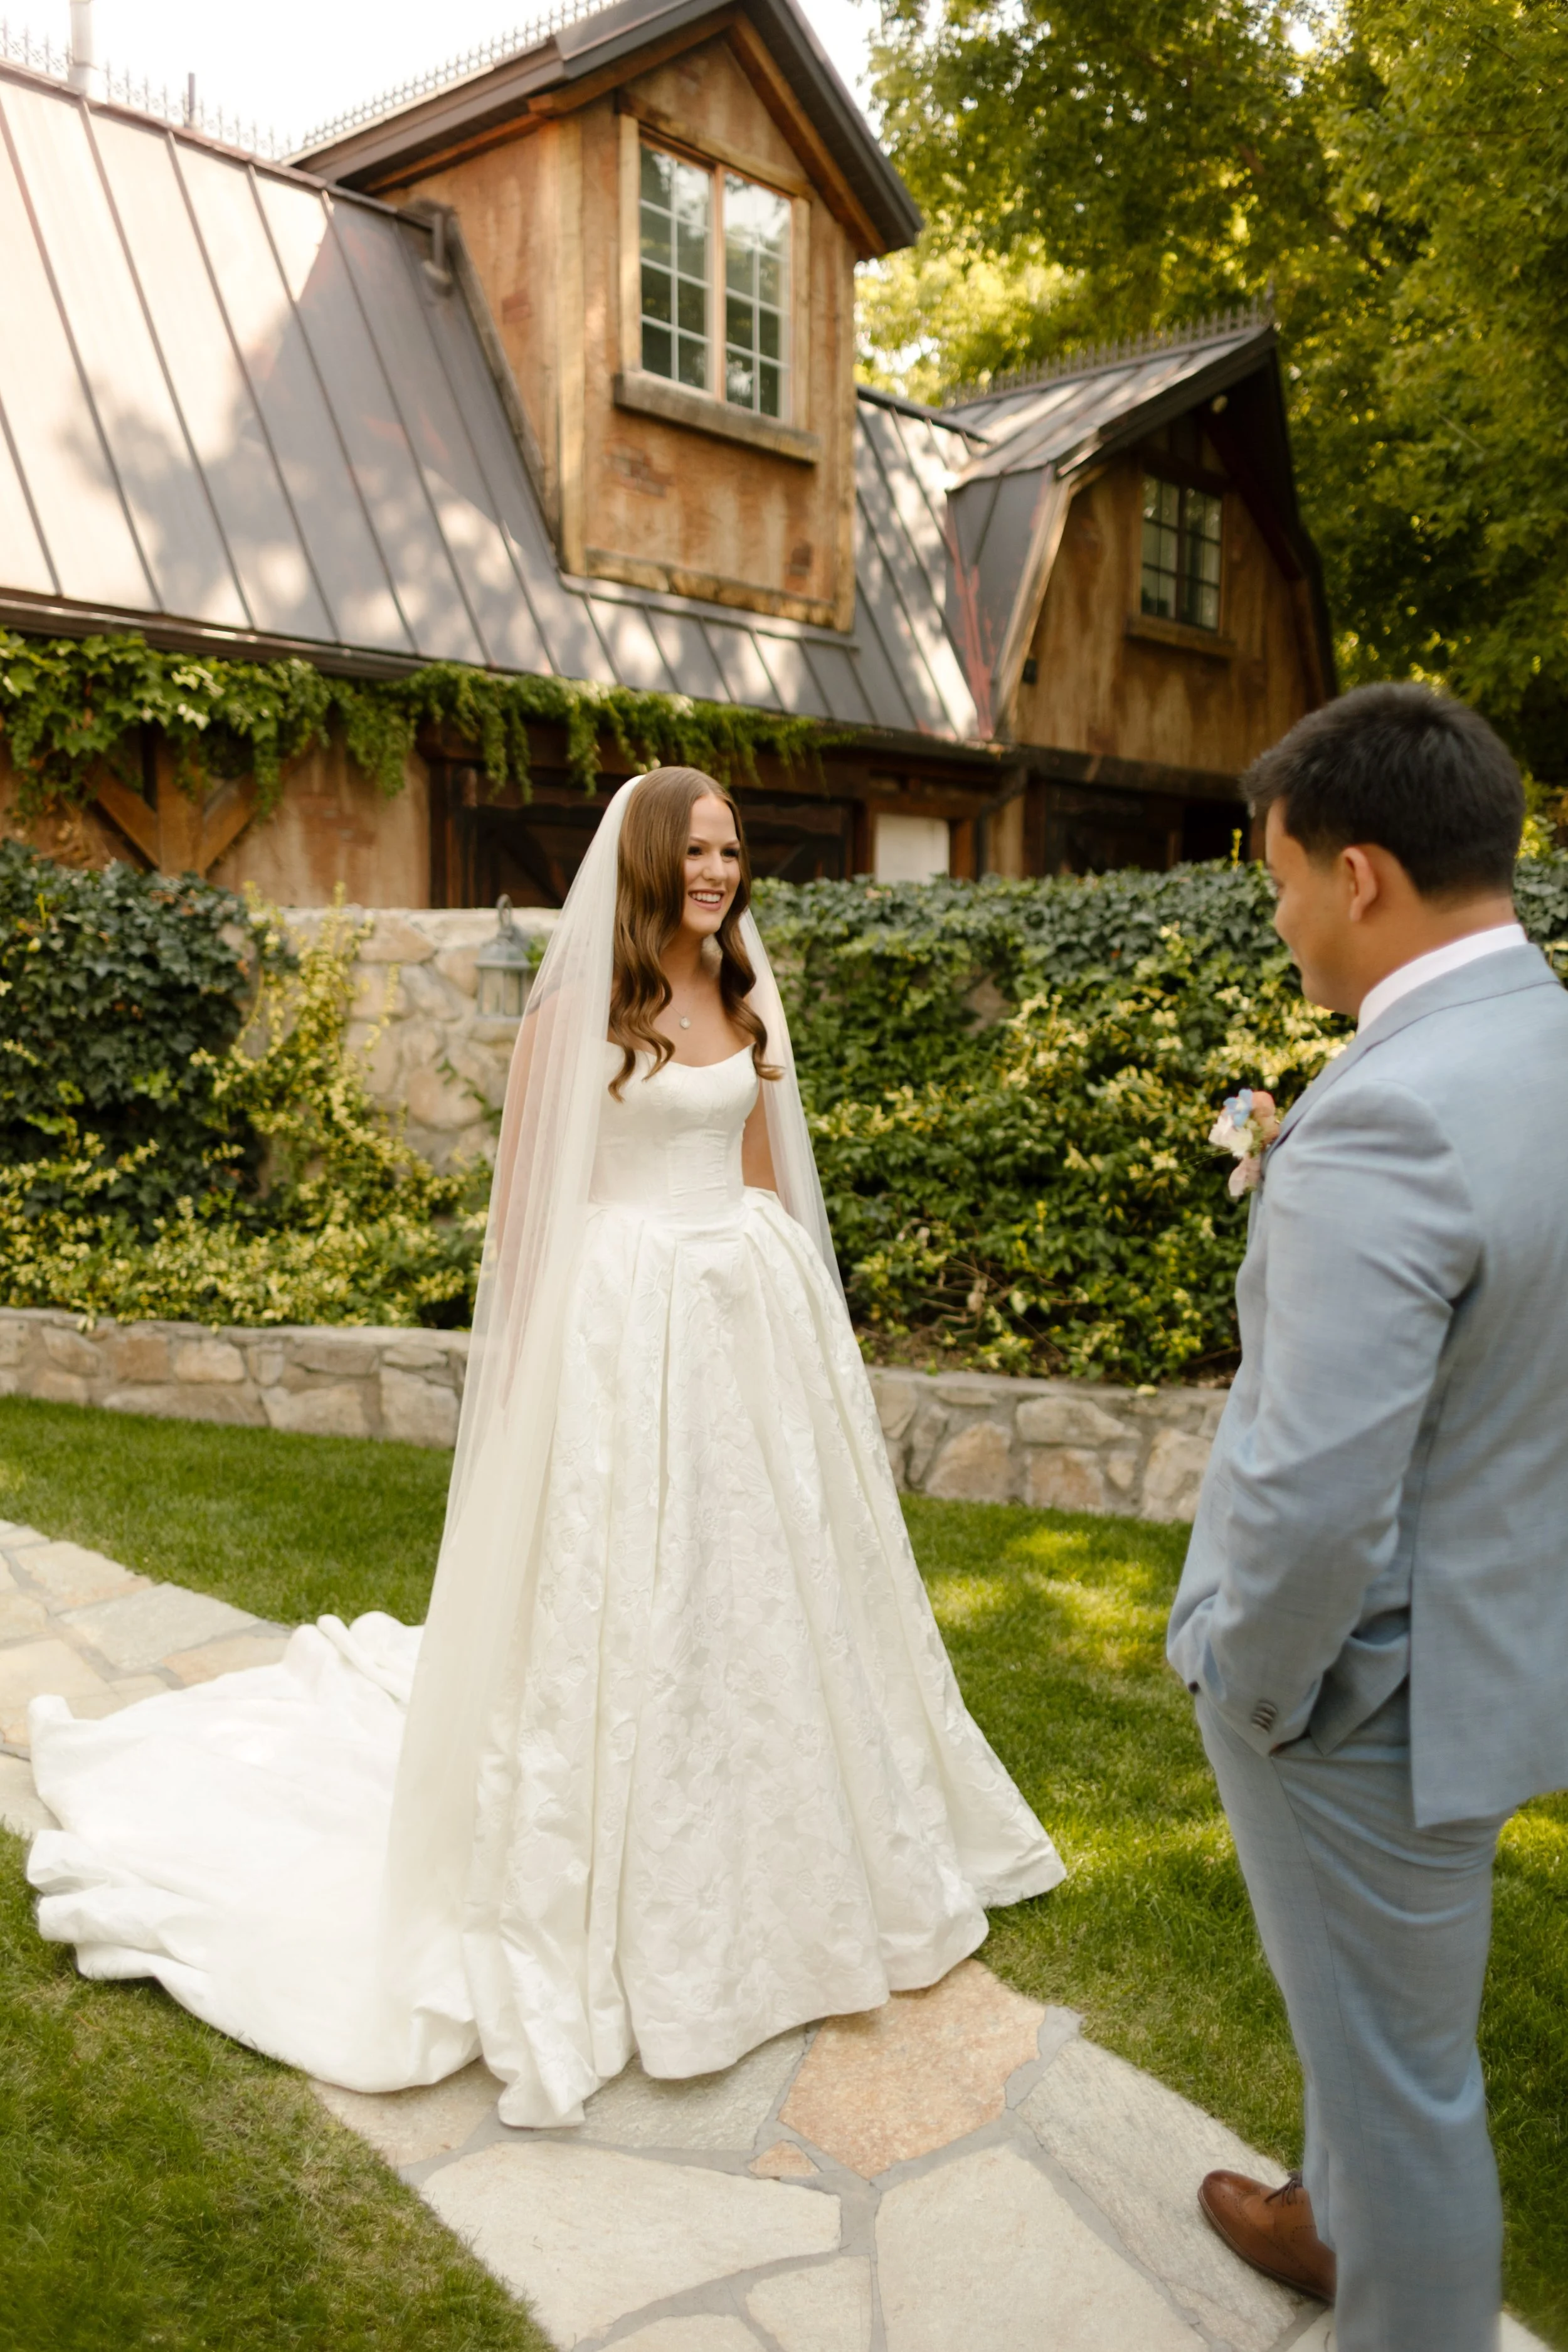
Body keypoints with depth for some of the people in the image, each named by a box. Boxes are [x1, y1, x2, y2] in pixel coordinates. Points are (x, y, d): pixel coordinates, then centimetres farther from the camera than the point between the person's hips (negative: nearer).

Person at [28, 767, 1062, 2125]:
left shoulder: (746, 998, 9)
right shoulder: (576, 1008, -8)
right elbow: (526, 1197, -6)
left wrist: (794, 1310, 16)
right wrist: (528, 1365, -7)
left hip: (754, 1313, 6)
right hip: (626, 1320, -6)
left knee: (767, 1573, 15)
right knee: (622, 1594, 4)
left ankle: (783, 1852, 37)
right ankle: (621, 1909, 23)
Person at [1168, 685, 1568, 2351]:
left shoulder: (1387, 1120, -31)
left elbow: (1316, 1504, -31)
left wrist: (1251, 1685, -14)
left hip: (1376, 1683, -9)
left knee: (1393, 2054, 15)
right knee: (1368, 2007, 31)